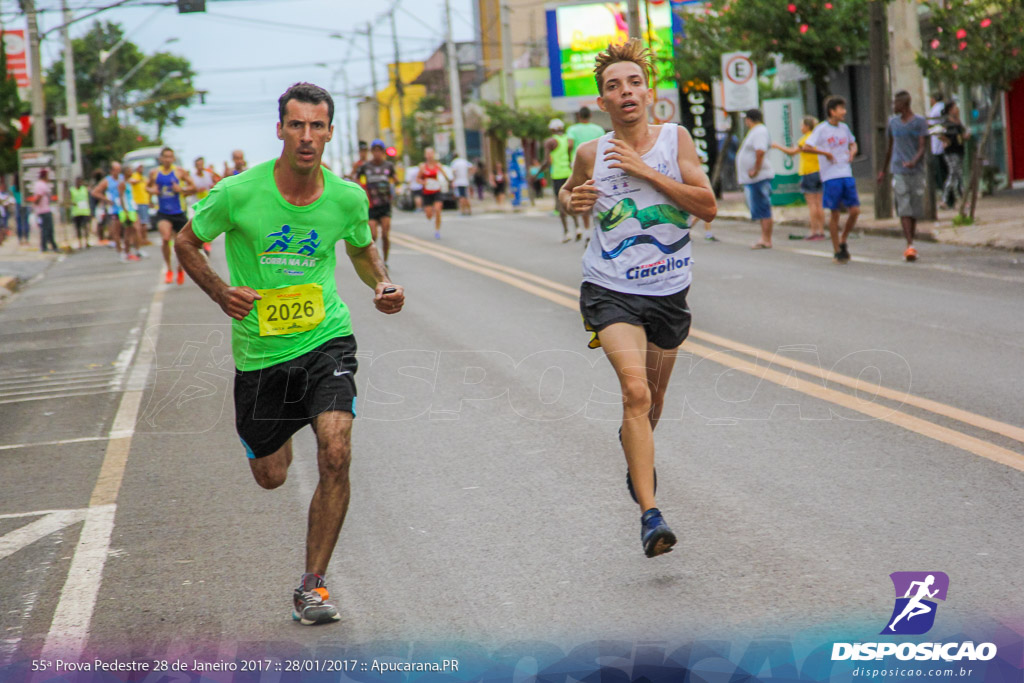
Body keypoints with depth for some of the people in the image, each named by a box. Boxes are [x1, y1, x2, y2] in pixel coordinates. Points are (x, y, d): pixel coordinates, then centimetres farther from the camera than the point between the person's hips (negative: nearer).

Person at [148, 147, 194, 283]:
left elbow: (192, 186, 4)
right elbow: (148, 186, 18)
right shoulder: (154, 173, 3)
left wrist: (182, 189, -15)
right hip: (163, 212, 0)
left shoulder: (179, 171, -2)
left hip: (178, 212, 0)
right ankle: (169, 270, -6)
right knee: (165, 238, -23)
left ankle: (180, 269, 34)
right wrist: (151, 190, -5)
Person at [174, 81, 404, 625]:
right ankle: (280, 433, 54)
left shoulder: (347, 198, -7)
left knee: (335, 455, -21)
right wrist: (222, 294, -15)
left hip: (326, 340, 0)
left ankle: (312, 586, -8)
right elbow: (186, 243, 1)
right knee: (270, 476, 13)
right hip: (259, 351, 0)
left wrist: (381, 285, -6)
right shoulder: (238, 193, -15)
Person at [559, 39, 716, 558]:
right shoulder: (592, 154, -2)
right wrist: (572, 200, -5)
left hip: (668, 291, 2)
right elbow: (569, 192, 20)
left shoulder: (675, 139, -3)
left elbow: (708, 207, -12)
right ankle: (650, 515, -27)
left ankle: (634, 445, 56)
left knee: (653, 395, 18)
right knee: (635, 390, -23)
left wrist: (645, 171, -18)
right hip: (610, 291, -2)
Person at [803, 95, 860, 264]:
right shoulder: (821, 129, -6)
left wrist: (852, 151, 8)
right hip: (830, 177, -5)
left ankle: (843, 242, 18)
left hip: (847, 174, 5)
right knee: (834, 213, 0)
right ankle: (837, 251, 9)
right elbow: (806, 147, -13)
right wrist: (825, 153, -17)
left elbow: (853, 143, 29)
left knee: (855, 210, -2)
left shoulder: (844, 128, 11)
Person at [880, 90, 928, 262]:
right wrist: (883, 170, 25)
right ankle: (910, 246, -18)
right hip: (899, 171, 1)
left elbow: (923, 147, -6)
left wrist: (914, 162, -24)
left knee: (915, 209, 4)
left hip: (916, 171, -1)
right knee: (904, 209, -11)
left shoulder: (920, 122, 1)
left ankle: (911, 243, 19)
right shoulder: (893, 122, 10)